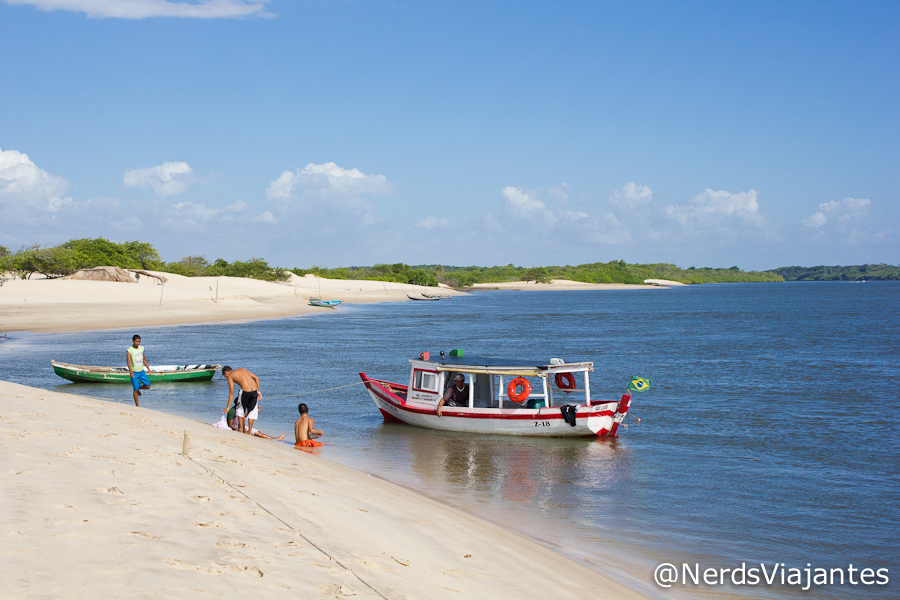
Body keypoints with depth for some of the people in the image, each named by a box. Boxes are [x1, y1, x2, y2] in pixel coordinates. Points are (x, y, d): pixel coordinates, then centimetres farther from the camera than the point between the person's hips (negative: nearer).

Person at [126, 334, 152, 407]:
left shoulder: (141, 348, 6)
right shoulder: (129, 350, -10)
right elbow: (128, 362, -17)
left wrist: (148, 368, 14)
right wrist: (131, 372, -26)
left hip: (141, 371, 5)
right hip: (134, 372, -5)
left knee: (148, 386, -4)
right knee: (135, 389, -3)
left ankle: (138, 388, 26)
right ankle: (137, 405, 8)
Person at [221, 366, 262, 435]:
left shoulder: (230, 376, 11)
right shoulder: (242, 369, 27)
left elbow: (231, 393, 5)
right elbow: (256, 378, 18)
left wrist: (228, 407, 9)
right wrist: (258, 391, 19)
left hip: (245, 391, -4)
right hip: (254, 390, 5)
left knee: (240, 410, 20)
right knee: (252, 411, 15)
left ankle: (241, 429, 19)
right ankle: (249, 432, 15)